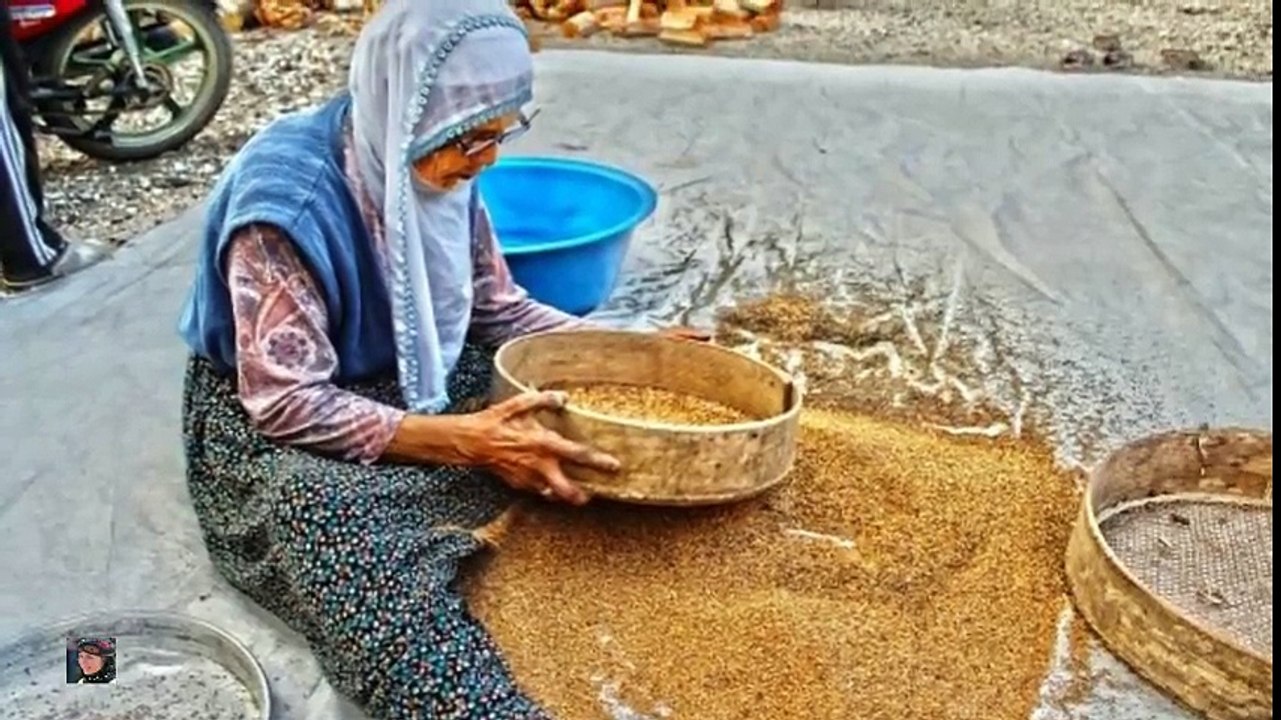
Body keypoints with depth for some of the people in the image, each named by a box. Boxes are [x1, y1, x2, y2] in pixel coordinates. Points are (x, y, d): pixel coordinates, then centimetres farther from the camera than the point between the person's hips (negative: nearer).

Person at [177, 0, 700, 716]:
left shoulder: (432, 161, -8)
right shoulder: (288, 198, -28)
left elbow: (496, 307, 3)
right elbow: (288, 405, -27)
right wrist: (464, 440, -34)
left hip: (416, 381, 8)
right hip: (269, 421, -7)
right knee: (363, 552, -38)